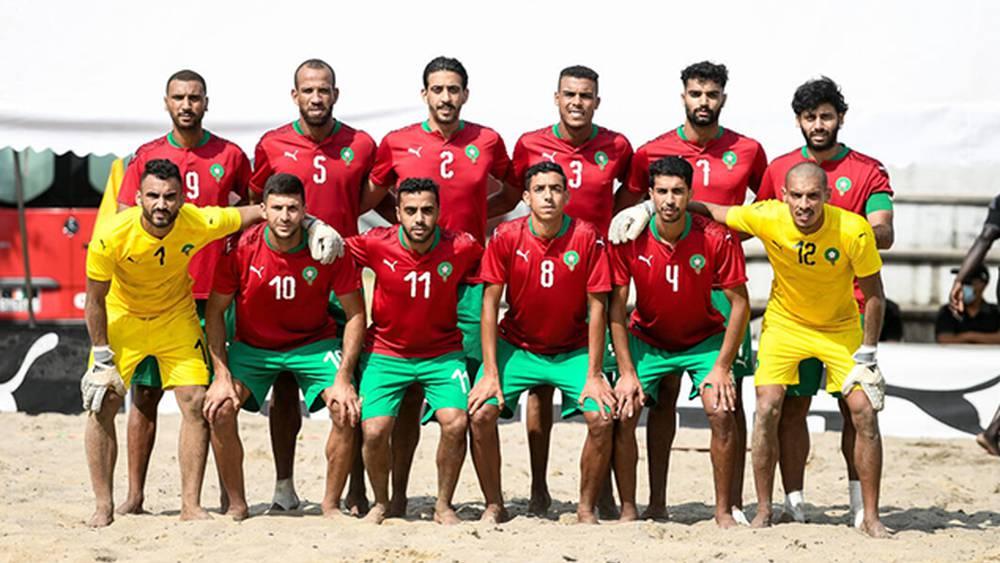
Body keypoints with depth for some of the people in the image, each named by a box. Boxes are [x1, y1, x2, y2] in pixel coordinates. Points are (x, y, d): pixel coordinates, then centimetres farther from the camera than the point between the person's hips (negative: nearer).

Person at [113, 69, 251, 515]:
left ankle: (228, 494, 5)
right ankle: (135, 495, 7)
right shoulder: (145, 157, 6)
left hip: (212, 294, -1)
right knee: (145, 392, 2)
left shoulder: (230, 157, 4)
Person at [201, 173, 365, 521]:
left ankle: (331, 504, -3)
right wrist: (222, 374, -16)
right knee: (219, 408, -21)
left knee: (347, 410, -21)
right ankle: (237, 505, -5)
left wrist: (344, 377, -19)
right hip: (252, 346, 0)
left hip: (315, 343, 0)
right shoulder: (242, 249, -19)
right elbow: (215, 312, -7)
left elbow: (356, 314, -11)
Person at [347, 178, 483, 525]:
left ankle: (444, 505, 2)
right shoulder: (376, 245, -14)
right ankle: (381, 503, 12)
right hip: (386, 353, 0)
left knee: (456, 423, -20)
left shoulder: (462, 248, -14)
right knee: (375, 429, -15)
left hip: (442, 354, 0)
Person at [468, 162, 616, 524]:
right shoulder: (506, 237, -11)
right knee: (481, 414, -19)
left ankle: (586, 509, -2)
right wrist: (491, 373, -14)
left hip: (573, 351, 0)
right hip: (516, 346, 0)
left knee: (602, 418, -20)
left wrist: (594, 376, -13)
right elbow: (490, 304, -9)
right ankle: (494, 506, -2)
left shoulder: (587, 238, -12)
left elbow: (597, 307, -10)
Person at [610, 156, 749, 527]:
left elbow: (740, 303, -14)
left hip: (705, 339, -1)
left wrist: (722, 367, -17)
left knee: (722, 412, -19)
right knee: (623, 413, -16)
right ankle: (628, 510, -5)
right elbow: (617, 307, -12)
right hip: (646, 339, 1)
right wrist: (627, 372, -17)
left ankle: (723, 511, -7)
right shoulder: (629, 239, -19)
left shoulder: (717, 238, -22)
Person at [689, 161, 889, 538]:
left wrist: (867, 355, -13)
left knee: (865, 412, -9)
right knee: (767, 409, -14)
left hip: (841, 327, 0)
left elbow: (873, 294, -13)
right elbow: (712, 211, -6)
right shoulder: (766, 218, -24)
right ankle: (763, 511, -2)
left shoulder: (854, 231, -26)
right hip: (784, 322, 0)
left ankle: (871, 518, 1)